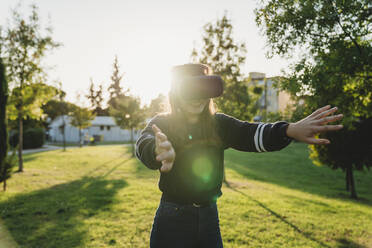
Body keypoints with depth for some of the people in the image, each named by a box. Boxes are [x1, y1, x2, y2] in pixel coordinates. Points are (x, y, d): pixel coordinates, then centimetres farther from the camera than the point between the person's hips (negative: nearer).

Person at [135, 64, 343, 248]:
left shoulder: (219, 124, 0)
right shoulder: (162, 123, -8)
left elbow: (249, 133, -17)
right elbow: (145, 143, -29)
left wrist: (290, 130, -38)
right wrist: (160, 151, -55)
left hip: (209, 218, 3)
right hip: (172, 220, -2)